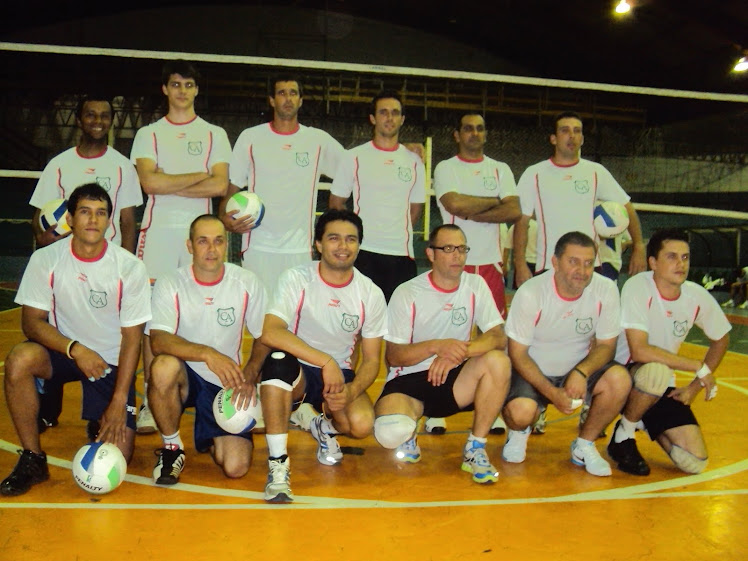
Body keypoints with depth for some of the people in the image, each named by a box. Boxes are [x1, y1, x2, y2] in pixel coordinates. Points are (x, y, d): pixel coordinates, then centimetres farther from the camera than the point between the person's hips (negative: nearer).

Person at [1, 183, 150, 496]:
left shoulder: (130, 267, -14)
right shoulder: (45, 260, -11)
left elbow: (132, 338, -11)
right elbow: (32, 322, -11)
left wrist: (119, 401, -15)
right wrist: (75, 349, -28)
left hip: (112, 363, -1)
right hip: (63, 351, 1)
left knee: (116, 457, -11)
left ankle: (102, 424, 28)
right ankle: (32, 459, -14)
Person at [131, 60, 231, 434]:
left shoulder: (215, 134, 12)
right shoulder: (148, 134, 12)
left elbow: (220, 186, -2)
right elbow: (149, 182, -4)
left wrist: (169, 185, -5)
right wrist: (200, 176, -2)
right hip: (158, 231, 0)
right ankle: (151, 400, 2)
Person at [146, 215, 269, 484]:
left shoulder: (247, 283, -5)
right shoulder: (169, 284, -11)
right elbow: (158, 341, -25)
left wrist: (249, 376, -15)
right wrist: (207, 354, -39)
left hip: (227, 384, 1)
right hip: (184, 376, -1)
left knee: (236, 467, -14)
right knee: (164, 365, -37)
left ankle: (210, 439, 25)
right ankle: (172, 448, -10)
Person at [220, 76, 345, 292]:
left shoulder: (319, 140, 7)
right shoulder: (250, 138, 6)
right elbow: (232, 189, 7)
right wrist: (224, 217, -11)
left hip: (300, 250, 1)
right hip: (259, 248, -1)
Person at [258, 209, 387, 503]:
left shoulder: (371, 294, -5)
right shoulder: (296, 279, -13)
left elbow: (371, 359, -1)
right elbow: (270, 333, -30)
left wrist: (351, 390, -23)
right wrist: (325, 361, -37)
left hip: (340, 373, 2)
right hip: (297, 369, -2)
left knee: (362, 424, -28)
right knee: (278, 360, -37)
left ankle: (325, 426, 13)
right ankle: (277, 465, -26)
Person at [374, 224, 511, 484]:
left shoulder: (476, 285, 1)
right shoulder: (407, 294, -8)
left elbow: (499, 337, -10)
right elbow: (393, 355, -10)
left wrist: (457, 352, -28)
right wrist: (437, 346, -28)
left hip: (455, 379, 3)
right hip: (409, 381, -3)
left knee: (498, 361, -28)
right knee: (389, 432, -34)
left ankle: (475, 450, -10)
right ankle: (409, 433, 7)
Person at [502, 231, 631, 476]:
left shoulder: (606, 290, -14)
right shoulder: (530, 293, -21)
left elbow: (606, 345, -4)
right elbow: (517, 354, -15)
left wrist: (582, 372, -25)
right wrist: (551, 392, -26)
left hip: (580, 369, 3)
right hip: (533, 372, -3)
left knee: (619, 380, -26)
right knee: (520, 412, -32)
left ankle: (584, 445, 0)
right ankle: (519, 432, 10)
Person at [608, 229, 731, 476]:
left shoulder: (698, 297, -7)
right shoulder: (637, 287, -22)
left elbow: (721, 340, 12)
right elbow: (639, 352, -30)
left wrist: (695, 387, 5)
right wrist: (699, 367, -22)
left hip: (662, 388, 5)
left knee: (694, 463, -9)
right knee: (656, 371, -39)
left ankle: (645, 421, 21)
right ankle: (623, 436, -10)